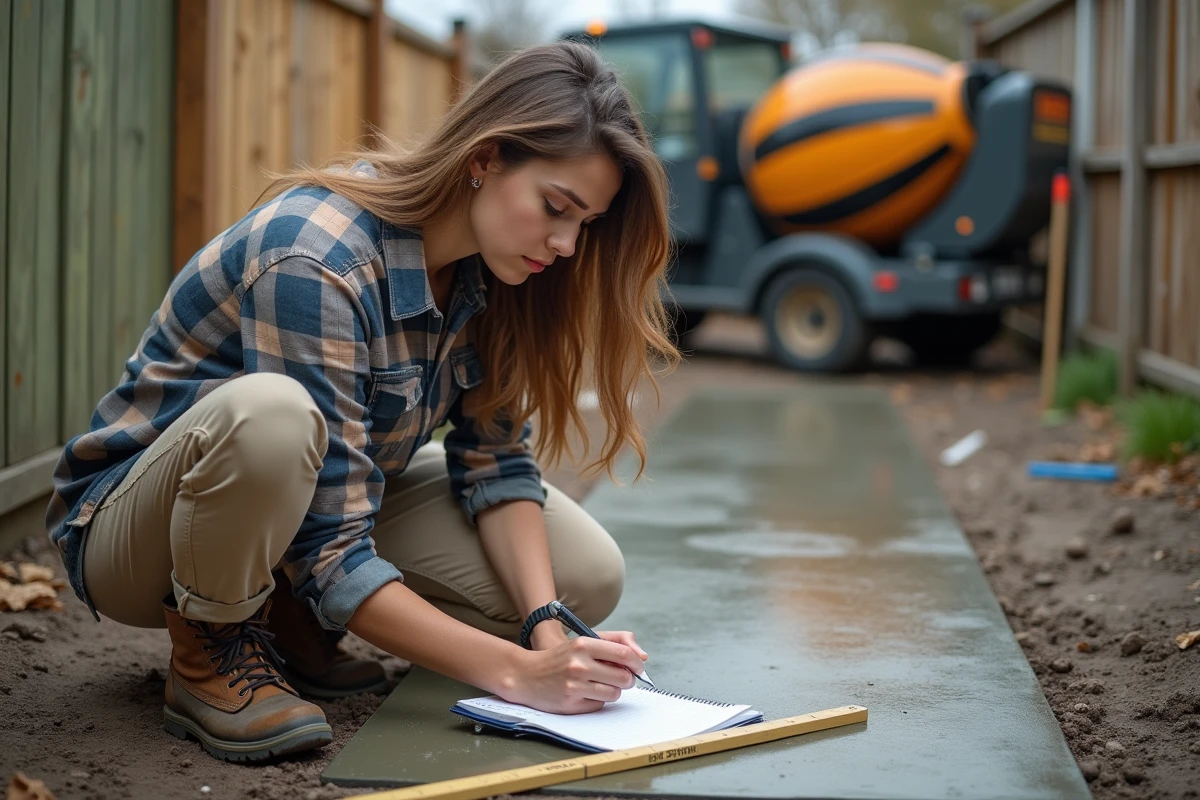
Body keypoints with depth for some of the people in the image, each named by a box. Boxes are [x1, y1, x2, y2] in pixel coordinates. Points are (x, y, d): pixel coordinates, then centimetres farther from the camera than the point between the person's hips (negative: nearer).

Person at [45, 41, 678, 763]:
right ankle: (210, 651, -14)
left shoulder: (481, 263, -8)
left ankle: (289, 623, 5)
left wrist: (547, 626, -20)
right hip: (140, 524, -7)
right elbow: (329, 554, -32)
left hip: (317, 489, 7)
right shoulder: (314, 262, -32)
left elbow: (493, 457, -5)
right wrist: (517, 673, -34)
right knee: (270, 412, -41)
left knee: (587, 576, -10)